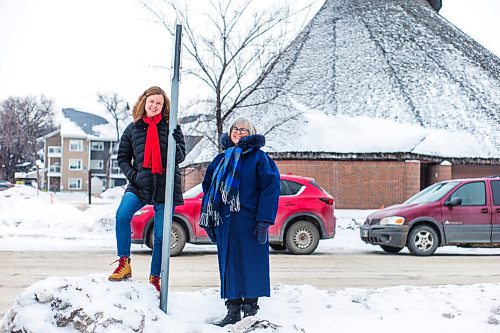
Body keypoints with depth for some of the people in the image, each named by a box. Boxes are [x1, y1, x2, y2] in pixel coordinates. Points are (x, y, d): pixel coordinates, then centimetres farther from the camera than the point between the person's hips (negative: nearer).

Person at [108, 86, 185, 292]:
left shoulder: (170, 127, 4)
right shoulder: (133, 128, 8)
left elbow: (180, 157, -1)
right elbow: (123, 157, 14)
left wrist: (175, 143, -22)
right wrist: (132, 175, -3)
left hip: (165, 188, 0)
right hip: (140, 185, 0)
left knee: (161, 236, 4)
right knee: (122, 215, -27)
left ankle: (155, 278, 16)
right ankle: (124, 264, -16)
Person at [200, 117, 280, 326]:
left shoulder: (258, 157, 0)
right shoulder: (221, 159, 16)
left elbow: (270, 188, -8)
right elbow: (208, 187, 19)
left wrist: (264, 221, -15)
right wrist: (208, 221, 13)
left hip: (249, 222, -5)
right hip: (225, 224, 5)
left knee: (250, 266, -2)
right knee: (228, 267, 8)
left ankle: (251, 311, 7)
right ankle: (233, 312, 16)